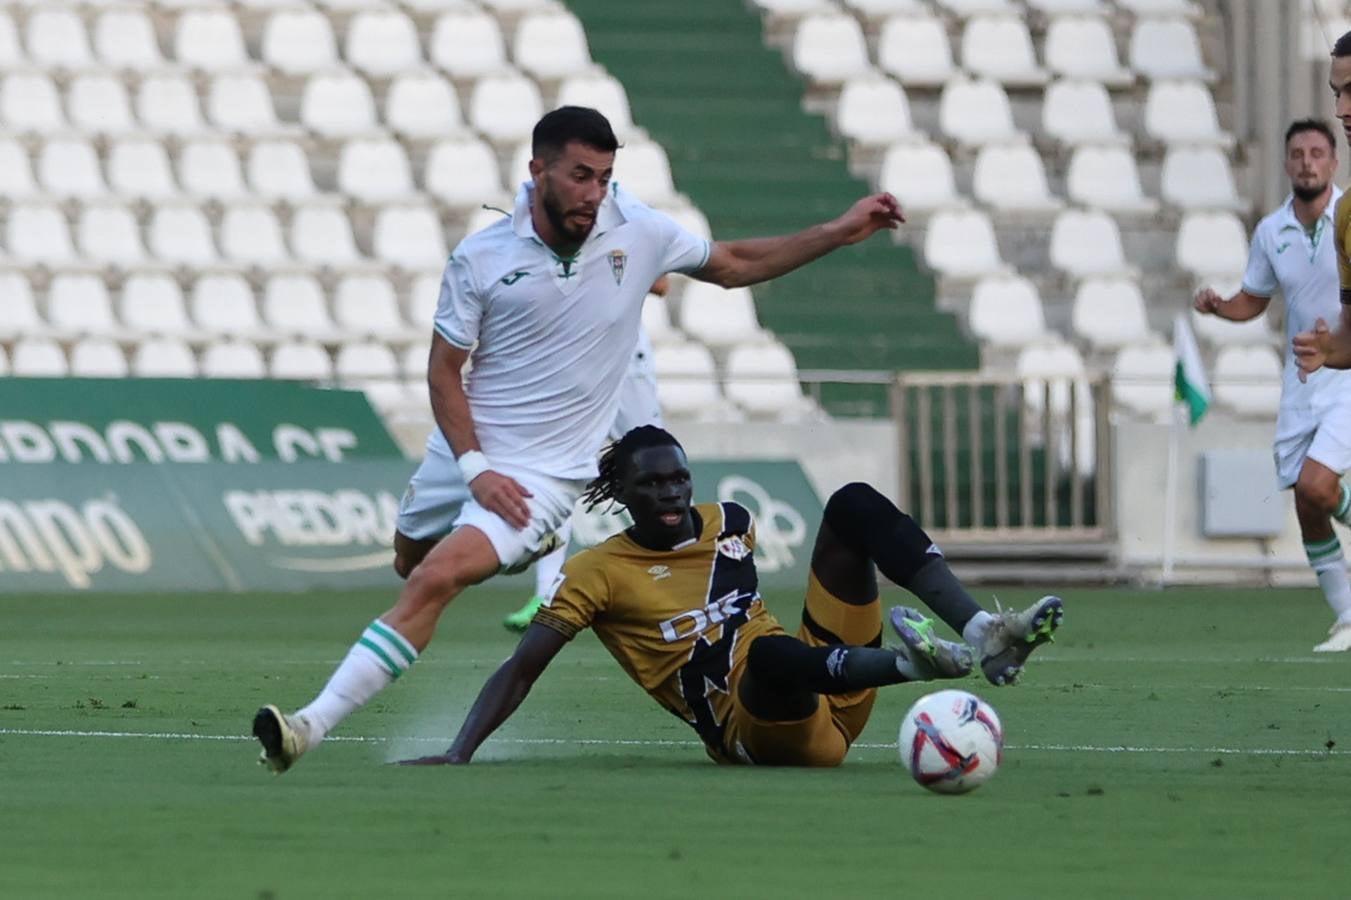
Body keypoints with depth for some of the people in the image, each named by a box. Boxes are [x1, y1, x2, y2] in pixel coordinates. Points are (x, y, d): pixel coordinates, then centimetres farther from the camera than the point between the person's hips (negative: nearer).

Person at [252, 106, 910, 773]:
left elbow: (733, 265, 10)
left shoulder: (636, 231, -7)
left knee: (433, 583, -21)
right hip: (463, 453, 3)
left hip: (546, 471, -3)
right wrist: (475, 468, -17)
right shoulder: (480, 257, -11)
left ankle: (314, 724, -24)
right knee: (410, 563, 25)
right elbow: (443, 370, -4)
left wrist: (839, 233, 3)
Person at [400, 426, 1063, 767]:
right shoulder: (598, 573, -1)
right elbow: (520, 671, -2)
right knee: (770, 653, -45)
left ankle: (981, 632, -22)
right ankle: (913, 660, -38)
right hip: (753, 732, -7)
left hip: (833, 699, 7)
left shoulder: (730, 523, 15)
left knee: (855, 504, -6)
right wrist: (458, 755, -11)